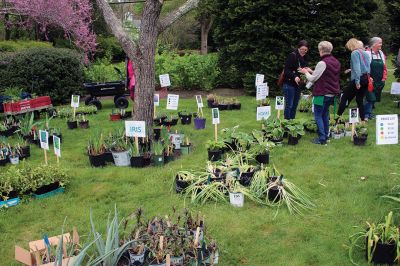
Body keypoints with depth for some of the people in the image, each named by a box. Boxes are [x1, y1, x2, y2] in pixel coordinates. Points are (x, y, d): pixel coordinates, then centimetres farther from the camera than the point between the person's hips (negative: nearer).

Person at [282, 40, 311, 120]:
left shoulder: (304, 58, 11)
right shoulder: (292, 56, -12)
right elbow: (286, 70, -17)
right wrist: (294, 77, -31)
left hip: (298, 84, 7)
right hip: (289, 84, -7)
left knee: (295, 105, 10)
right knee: (289, 105, -6)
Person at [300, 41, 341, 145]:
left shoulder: (322, 63, -18)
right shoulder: (336, 62, 9)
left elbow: (312, 79, -12)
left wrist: (306, 72, 6)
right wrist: (311, 71, 18)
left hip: (322, 94, -8)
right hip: (332, 93, 8)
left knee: (318, 115, 0)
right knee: (325, 114, 19)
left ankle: (322, 138, -3)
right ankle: (326, 135, 24)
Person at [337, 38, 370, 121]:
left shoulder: (355, 53, -8)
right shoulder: (365, 53, 15)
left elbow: (357, 68, -17)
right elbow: (367, 67, 19)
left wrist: (357, 81, -20)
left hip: (358, 78, -8)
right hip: (366, 79, 8)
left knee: (345, 98, -1)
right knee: (360, 99, 13)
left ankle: (338, 116, -4)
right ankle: (363, 119, 13)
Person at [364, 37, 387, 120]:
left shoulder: (381, 54, 11)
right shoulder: (367, 53, -9)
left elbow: (384, 67, 14)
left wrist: (384, 77, 6)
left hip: (379, 82, 6)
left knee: (375, 98, 10)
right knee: (370, 98, -9)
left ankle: (369, 112, 21)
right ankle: (367, 114, 1)